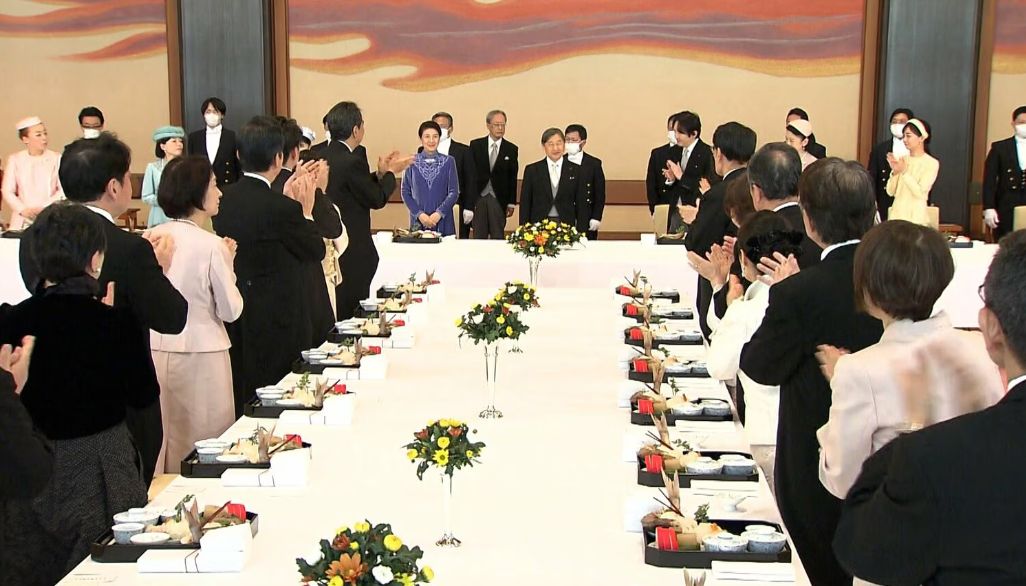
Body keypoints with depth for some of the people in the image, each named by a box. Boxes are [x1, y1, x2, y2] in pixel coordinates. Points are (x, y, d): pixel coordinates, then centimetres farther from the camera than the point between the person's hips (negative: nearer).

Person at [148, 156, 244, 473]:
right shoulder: (212, 247, -16)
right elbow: (231, 311, -9)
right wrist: (228, 264, 1)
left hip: (156, 349, 6)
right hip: (200, 355, -5)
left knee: (163, 443, 16)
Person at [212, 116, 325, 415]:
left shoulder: (223, 199, -2)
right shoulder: (283, 208, -22)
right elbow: (316, 251, -9)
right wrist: (306, 209, 1)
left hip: (234, 317, 7)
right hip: (276, 319, -6)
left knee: (240, 398, 16)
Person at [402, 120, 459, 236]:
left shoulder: (448, 161, 4)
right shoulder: (412, 162, 4)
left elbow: (454, 192, 1)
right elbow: (405, 192, 4)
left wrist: (439, 213, -12)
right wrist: (419, 214, -9)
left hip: (443, 221, 0)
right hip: (418, 221, 0)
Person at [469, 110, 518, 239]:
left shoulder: (511, 149, 4)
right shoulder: (475, 145, 3)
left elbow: (513, 178, 5)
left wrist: (511, 203, 3)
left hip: (499, 200, 0)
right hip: (478, 198, 0)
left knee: (498, 238, 2)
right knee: (479, 237, 5)